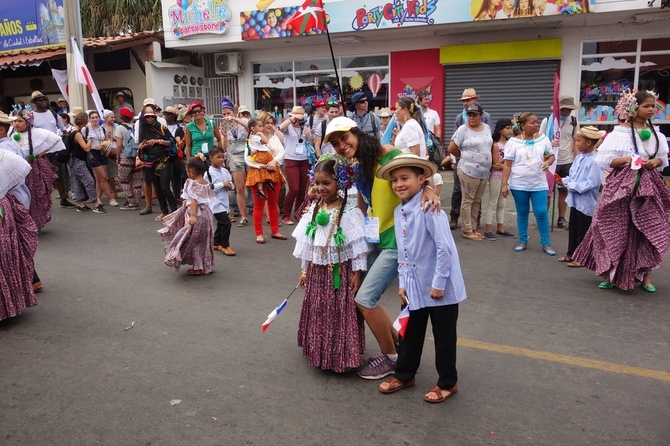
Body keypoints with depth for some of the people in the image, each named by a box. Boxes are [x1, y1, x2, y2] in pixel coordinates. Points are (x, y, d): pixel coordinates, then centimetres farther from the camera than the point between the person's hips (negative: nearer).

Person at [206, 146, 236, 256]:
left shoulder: (225, 171, 11)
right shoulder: (209, 172, -10)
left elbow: (231, 184, 17)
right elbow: (207, 187, -19)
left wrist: (229, 186, -6)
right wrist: (222, 184, -19)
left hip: (224, 201, 8)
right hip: (215, 202, -8)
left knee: (221, 223, 16)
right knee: (226, 222, -14)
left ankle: (216, 243, 31)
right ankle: (226, 246, -3)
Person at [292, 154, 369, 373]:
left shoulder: (350, 211, -14)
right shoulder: (314, 209, 5)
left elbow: (358, 244, -14)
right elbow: (306, 242, 11)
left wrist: (357, 273, -13)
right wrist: (305, 270, 13)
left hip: (340, 271, -6)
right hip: (317, 271, 6)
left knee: (341, 313, 2)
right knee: (317, 312, 15)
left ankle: (341, 356, 17)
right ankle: (320, 352, 32)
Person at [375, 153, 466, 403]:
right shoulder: (398, 211, 4)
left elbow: (444, 247, -22)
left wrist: (438, 283, -19)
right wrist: (403, 282, 7)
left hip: (440, 287, -7)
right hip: (415, 286, 7)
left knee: (444, 336, 10)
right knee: (411, 333, 20)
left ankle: (447, 383, 28)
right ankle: (404, 375, 38)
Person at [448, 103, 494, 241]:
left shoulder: (487, 128, 9)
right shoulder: (463, 129, -9)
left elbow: (491, 146, 20)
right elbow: (451, 148, -8)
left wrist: (492, 162, 11)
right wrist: (465, 157, 5)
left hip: (484, 172, 6)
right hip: (468, 171, -6)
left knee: (477, 201, 12)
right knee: (468, 200, -1)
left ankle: (473, 228, 21)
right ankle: (467, 230, 6)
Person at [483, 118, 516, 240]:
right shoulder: (496, 145, -12)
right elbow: (495, 165, -14)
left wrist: (503, 164, -13)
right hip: (496, 177, -7)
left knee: (502, 204, 12)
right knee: (493, 204, -3)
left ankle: (500, 229, 20)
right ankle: (487, 230, 2)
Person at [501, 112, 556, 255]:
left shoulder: (543, 139, 2)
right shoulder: (514, 142, -4)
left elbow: (552, 156, 12)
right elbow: (507, 165, -3)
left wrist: (548, 162, -13)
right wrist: (504, 184, -7)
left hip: (539, 184, 1)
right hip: (519, 184, -1)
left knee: (541, 212, -3)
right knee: (522, 212, 10)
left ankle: (546, 243, 10)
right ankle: (523, 241, 22)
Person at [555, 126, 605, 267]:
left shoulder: (595, 160, -21)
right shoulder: (579, 157, 6)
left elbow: (592, 183, -25)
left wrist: (571, 186, -22)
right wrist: (564, 181, -3)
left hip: (586, 202, -9)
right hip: (575, 200, 9)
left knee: (582, 231, 4)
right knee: (573, 228, 18)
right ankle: (571, 254, 30)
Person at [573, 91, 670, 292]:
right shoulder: (620, 133, -6)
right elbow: (605, 161, -8)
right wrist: (627, 159, -20)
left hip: (649, 186, 4)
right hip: (622, 186, -4)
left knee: (649, 229, 4)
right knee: (617, 230, 1)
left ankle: (645, 274, 16)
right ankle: (613, 274, 14)